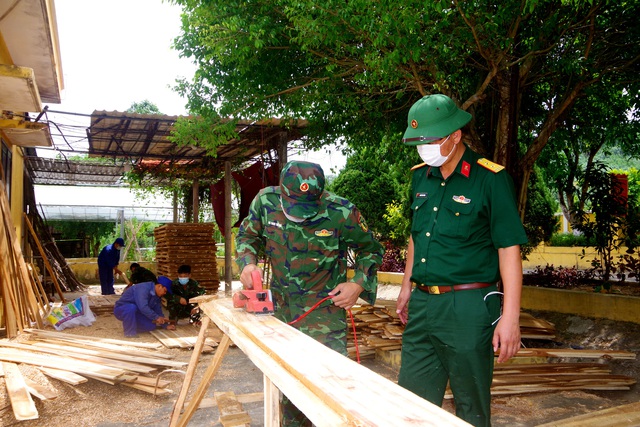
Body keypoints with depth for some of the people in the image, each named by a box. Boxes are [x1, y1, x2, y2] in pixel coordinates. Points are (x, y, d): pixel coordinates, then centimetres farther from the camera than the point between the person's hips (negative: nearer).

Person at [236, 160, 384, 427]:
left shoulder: (342, 213, -20)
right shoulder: (266, 201, -13)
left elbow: (371, 251, -2)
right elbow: (247, 235, 6)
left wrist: (359, 284, -15)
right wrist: (248, 263, -13)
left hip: (325, 312, -4)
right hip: (281, 309, 4)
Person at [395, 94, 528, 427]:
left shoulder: (491, 179, -11)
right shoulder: (420, 177, 8)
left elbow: (509, 249, -12)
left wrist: (510, 318, -15)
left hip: (468, 308, -6)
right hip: (422, 304, 6)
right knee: (411, 398, 15)